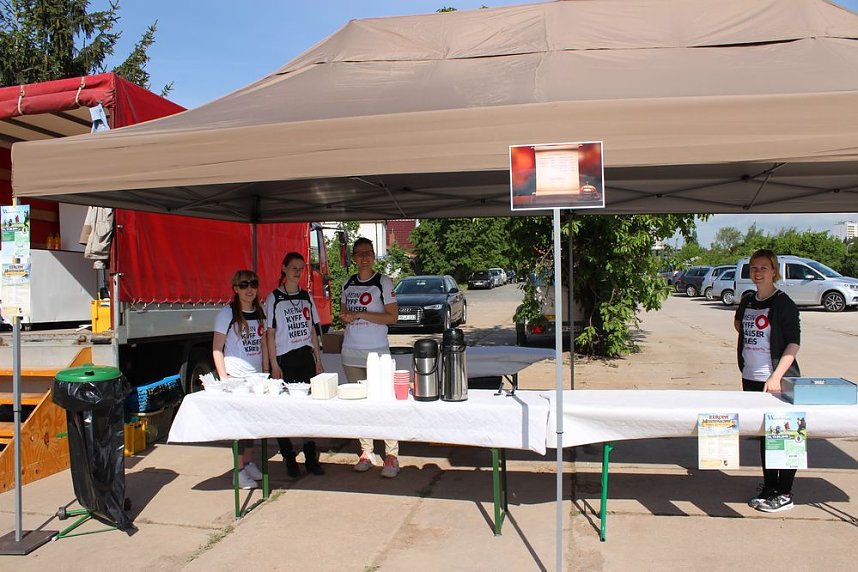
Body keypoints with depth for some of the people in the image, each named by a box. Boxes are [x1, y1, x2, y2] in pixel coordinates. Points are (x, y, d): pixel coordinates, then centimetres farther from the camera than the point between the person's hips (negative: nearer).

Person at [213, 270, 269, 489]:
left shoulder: (259, 313, 9)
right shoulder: (227, 314, -7)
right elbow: (217, 349, -8)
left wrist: (266, 372, 10)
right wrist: (223, 377, -14)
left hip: (256, 376, 5)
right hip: (235, 377, -5)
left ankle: (249, 463, 27)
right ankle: (240, 471, 8)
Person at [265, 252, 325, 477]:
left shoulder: (306, 296, 11)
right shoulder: (274, 298, -2)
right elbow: (270, 333, -4)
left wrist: (318, 358, 10)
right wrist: (274, 365, -9)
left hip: (306, 357, 4)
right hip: (285, 359, -4)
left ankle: (311, 458, 13)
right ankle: (289, 459, 13)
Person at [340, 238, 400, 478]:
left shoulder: (383, 282, -3)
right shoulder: (348, 284, 11)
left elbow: (392, 317, -9)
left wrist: (360, 314, -15)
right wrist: (345, 317, -1)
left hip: (377, 352, -5)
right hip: (351, 352, 5)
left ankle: (392, 456, 1)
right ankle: (366, 452, 19)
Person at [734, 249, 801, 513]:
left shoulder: (783, 304, -9)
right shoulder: (747, 301, 9)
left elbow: (793, 344, -13)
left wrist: (776, 376, -21)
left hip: (778, 381, -6)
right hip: (751, 379, 6)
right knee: (764, 434, 14)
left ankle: (784, 494, 10)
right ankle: (769, 487, 26)